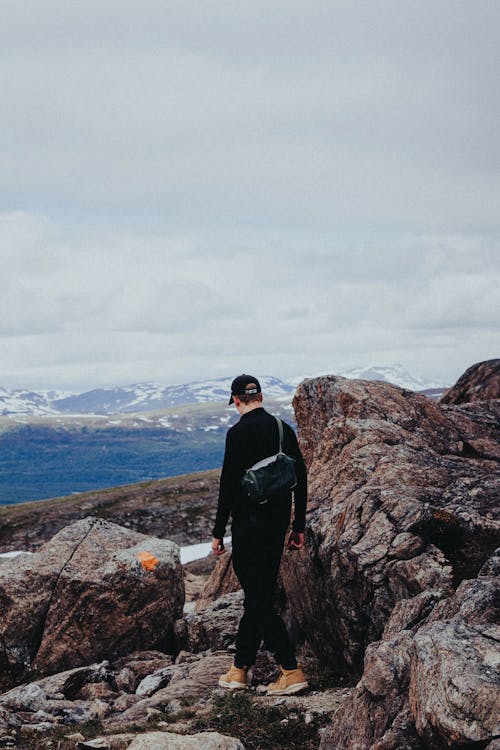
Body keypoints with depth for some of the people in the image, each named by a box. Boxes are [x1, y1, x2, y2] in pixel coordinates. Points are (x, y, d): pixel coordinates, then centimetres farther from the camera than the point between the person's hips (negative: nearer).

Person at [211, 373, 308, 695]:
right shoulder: (285, 430, 6)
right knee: (259, 597, 14)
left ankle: (292, 670, -5)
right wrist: (298, 527, 17)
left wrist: (219, 532, -7)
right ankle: (240, 669, 24)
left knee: (259, 600, -2)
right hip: (278, 523, 7)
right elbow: (301, 480, 10)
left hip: (249, 526, -7)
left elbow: (228, 485, -15)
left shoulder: (238, 433, -14)